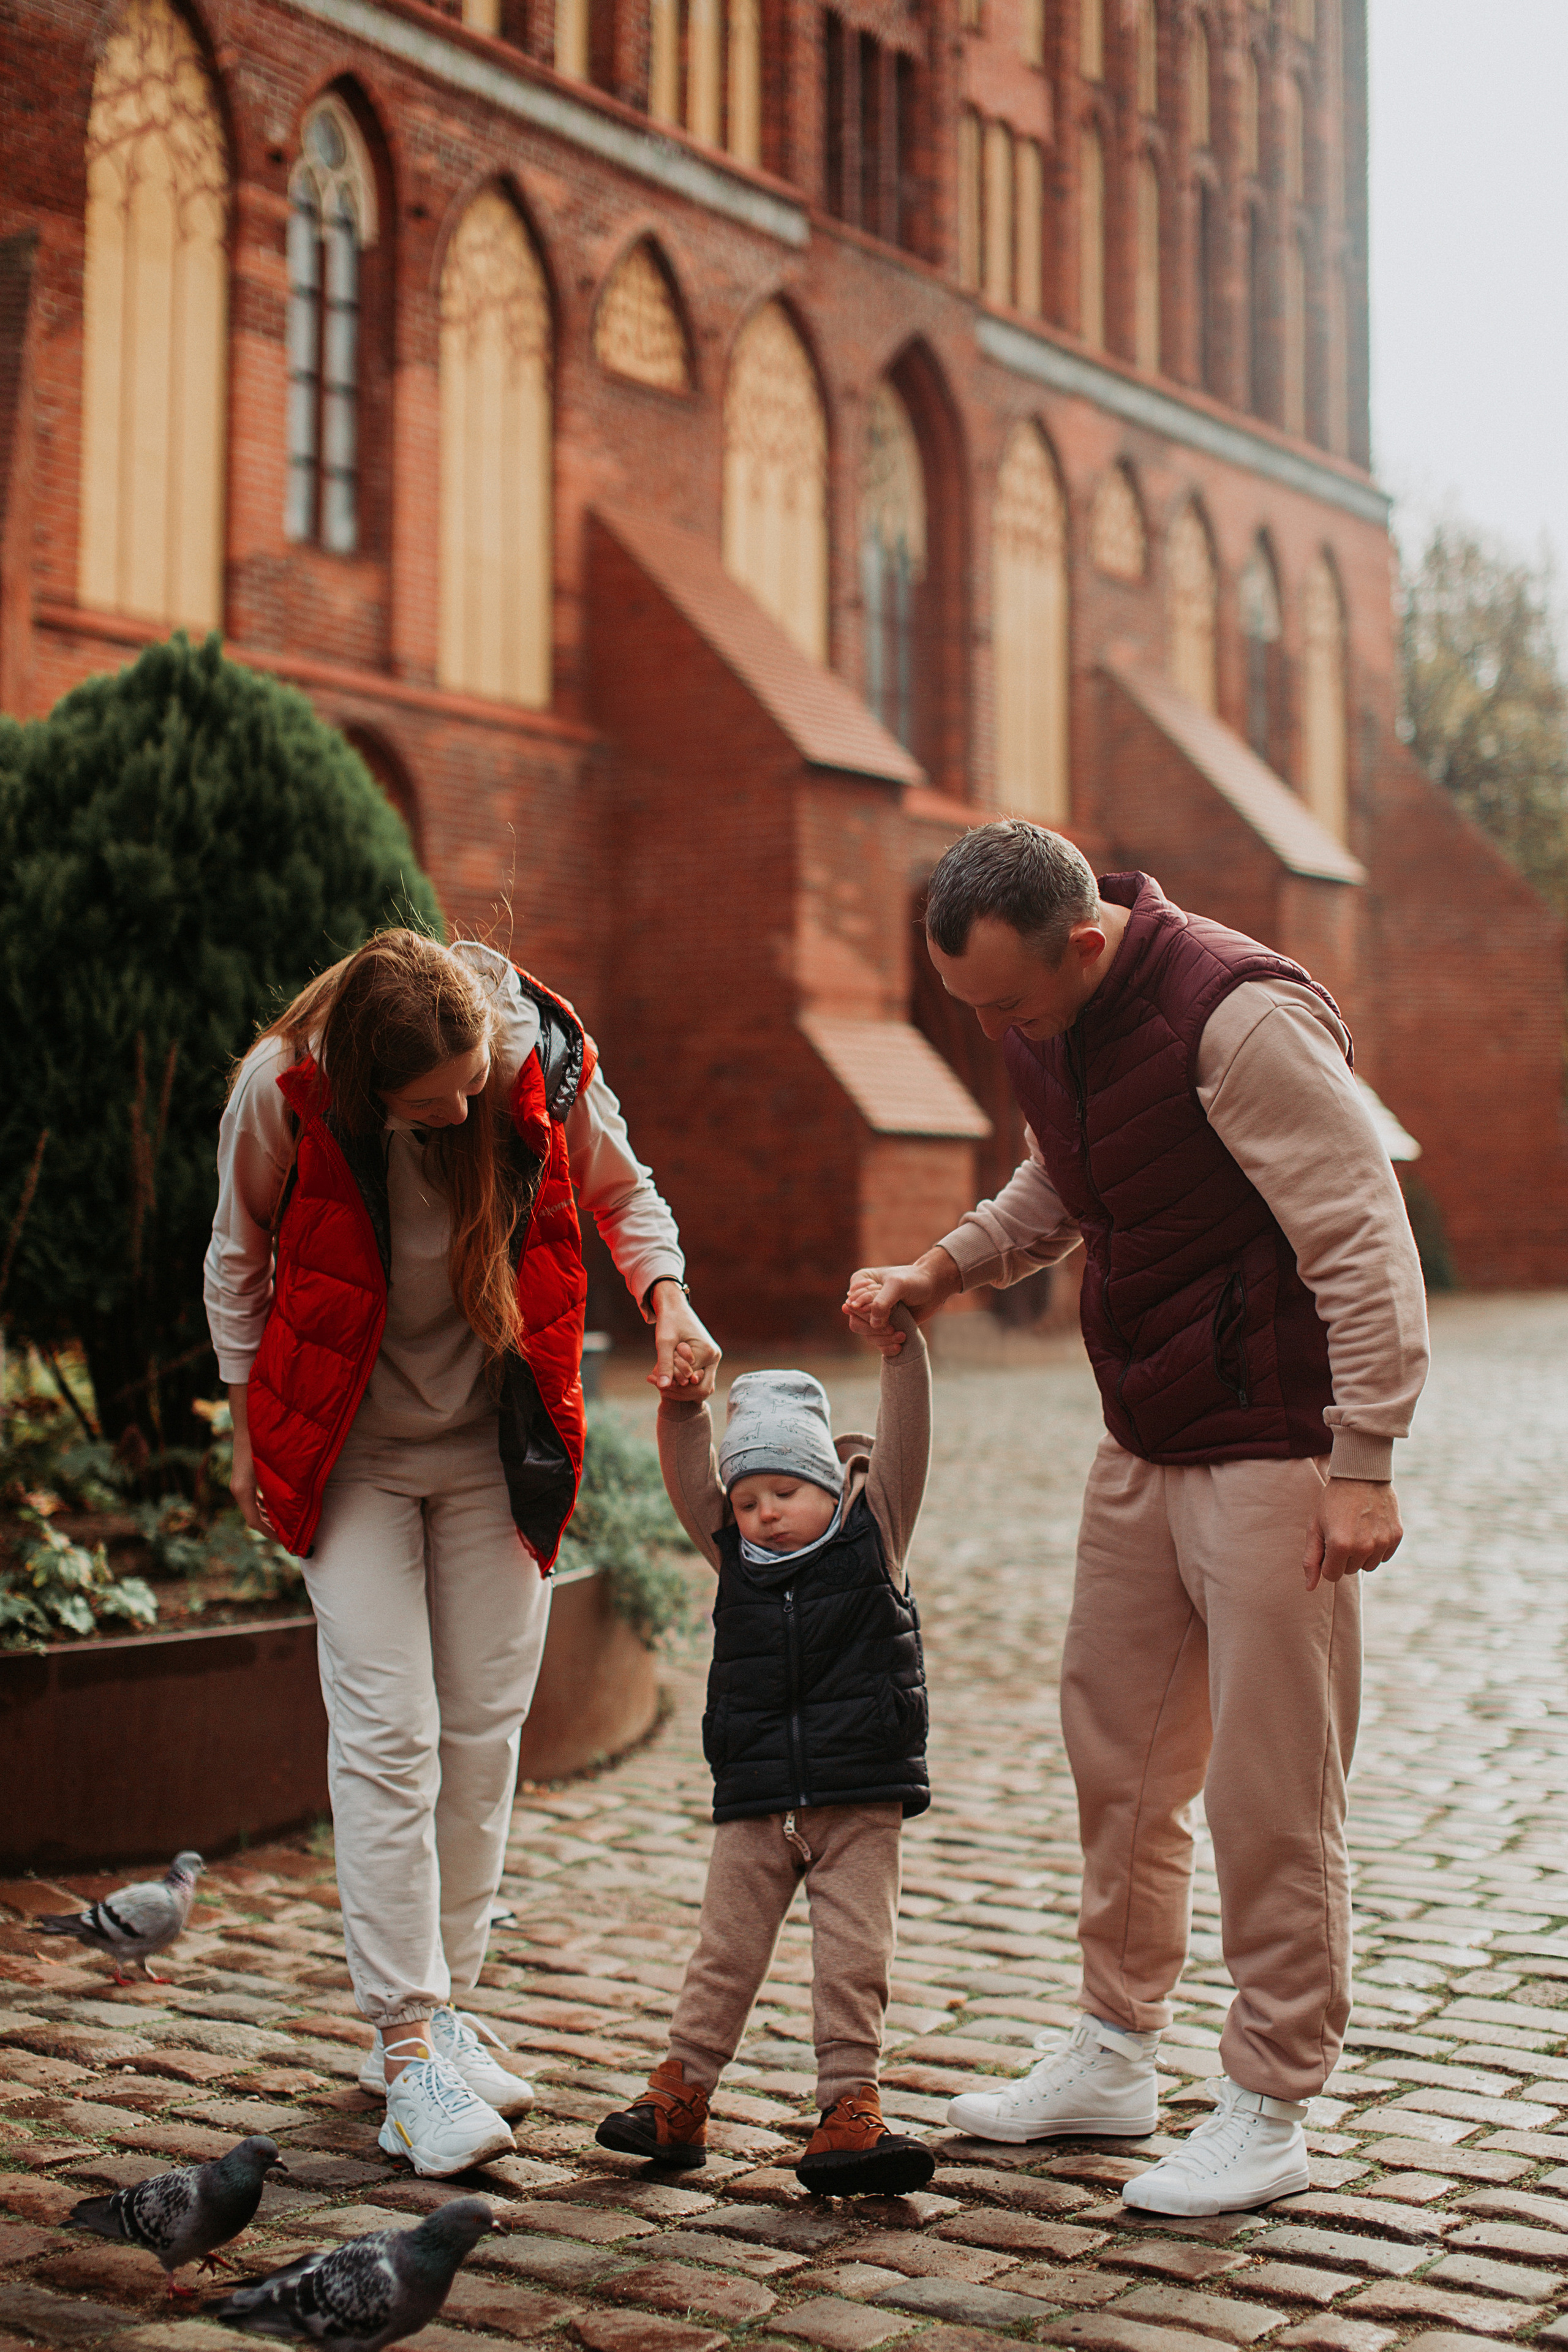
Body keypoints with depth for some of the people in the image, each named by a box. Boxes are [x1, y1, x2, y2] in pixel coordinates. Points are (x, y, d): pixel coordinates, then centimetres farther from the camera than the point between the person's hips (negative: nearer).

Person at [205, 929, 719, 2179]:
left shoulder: (547, 1058, -17)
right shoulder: (285, 1091, -21)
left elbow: (622, 1191, 4)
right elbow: (239, 1260, -2)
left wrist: (667, 1299, -14)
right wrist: (250, 1434, 1)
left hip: (499, 1444, 2)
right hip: (349, 1450, -2)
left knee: (484, 1731, 4)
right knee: (388, 1735, -10)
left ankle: (443, 2010, 18)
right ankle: (407, 2043, -4)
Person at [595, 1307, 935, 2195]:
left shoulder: (875, 1532, 1)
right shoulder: (735, 1554, 9)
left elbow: (906, 1439, -8)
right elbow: (691, 1473, 2)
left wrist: (901, 1342, -19)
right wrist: (682, 1406, -14)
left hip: (862, 1799, -3)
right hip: (755, 1801, 3)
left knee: (854, 1957, -2)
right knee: (727, 1950, 8)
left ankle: (851, 2107, 5)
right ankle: (681, 2095, 17)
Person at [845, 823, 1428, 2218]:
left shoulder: (1242, 1018, -23)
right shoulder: (1045, 1022, 4)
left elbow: (1366, 1241, -21)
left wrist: (1363, 1461, -24)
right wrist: (939, 1274, 7)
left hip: (1273, 1450, -8)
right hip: (1142, 1444, 9)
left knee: (1270, 1792, -2)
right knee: (1118, 1750, 15)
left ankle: (1271, 2114, 11)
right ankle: (1116, 2058, 29)